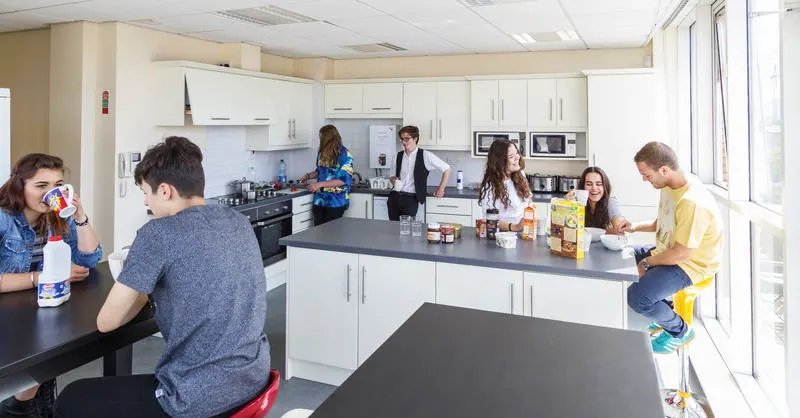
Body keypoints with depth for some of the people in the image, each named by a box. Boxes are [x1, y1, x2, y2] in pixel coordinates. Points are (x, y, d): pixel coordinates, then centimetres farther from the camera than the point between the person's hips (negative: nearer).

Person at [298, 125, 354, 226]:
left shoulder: (344, 155, -10)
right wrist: (308, 176, 10)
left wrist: (320, 184, -20)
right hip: (320, 200, 5)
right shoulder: (322, 153, 8)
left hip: (336, 202, -5)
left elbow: (343, 180, -17)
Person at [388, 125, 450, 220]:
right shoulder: (399, 156, 9)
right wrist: (393, 179, -3)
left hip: (411, 198, -4)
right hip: (395, 197, 4)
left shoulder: (425, 155, -5)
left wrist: (441, 189, 5)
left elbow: (446, 168, 3)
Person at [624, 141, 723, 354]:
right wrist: (635, 227, -1)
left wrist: (647, 262, -14)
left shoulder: (692, 202, -32)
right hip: (669, 250, 10)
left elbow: (681, 254, -28)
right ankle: (664, 314, 23)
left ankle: (680, 331, 5)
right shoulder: (670, 185, -2)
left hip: (690, 263, -10)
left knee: (636, 297, -25)